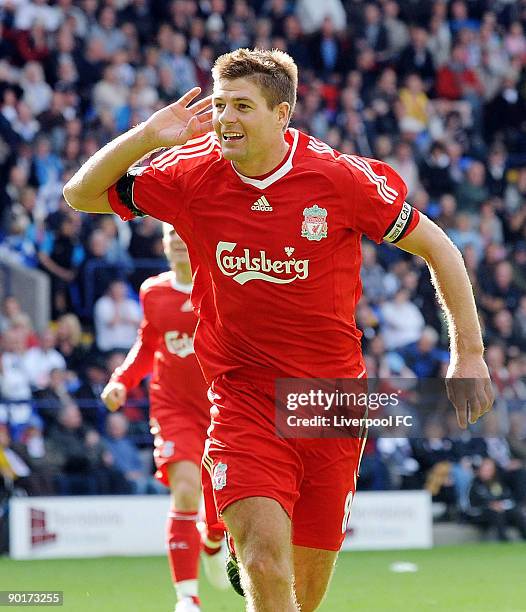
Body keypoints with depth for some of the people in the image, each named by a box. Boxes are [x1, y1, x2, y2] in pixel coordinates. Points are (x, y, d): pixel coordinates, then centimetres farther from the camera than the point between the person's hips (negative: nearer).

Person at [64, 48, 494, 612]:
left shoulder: (343, 178, -9)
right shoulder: (193, 174, -5)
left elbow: (435, 246, 2)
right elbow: (81, 195, 3)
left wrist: (469, 355, -1)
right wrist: (146, 136, -14)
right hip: (242, 395, 0)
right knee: (265, 562, -22)